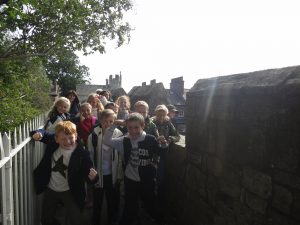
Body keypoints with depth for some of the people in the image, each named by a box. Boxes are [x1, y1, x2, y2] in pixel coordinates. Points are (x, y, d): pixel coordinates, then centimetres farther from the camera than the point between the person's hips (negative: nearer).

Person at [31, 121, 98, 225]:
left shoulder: (82, 154, -27)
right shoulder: (53, 141, -15)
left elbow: (87, 173, -23)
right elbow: (44, 133, 6)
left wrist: (93, 177, -46)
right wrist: (38, 133, -16)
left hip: (69, 192, -4)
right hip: (50, 189, 5)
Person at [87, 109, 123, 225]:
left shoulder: (119, 134, -10)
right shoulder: (93, 135, -12)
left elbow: (121, 156, -4)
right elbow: (90, 156, -5)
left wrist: (120, 175, -2)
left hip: (113, 175, 1)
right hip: (98, 174, 0)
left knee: (113, 202, 16)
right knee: (97, 202, 17)